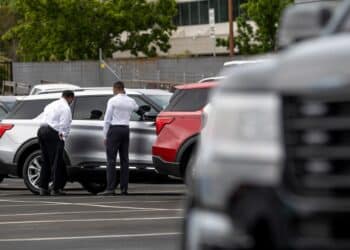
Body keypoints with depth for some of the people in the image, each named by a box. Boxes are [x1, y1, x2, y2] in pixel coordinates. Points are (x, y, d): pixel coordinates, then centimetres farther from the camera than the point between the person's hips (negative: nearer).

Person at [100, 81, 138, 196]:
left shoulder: (112, 101, -6)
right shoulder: (131, 101, 10)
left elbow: (107, 119, -8)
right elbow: (136, 108, 35)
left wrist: (105, 136, -4)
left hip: (114, 130, -6)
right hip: (126, 130, 6)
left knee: (111, 160, -7)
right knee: (124, 159, 7)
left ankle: (111, 188, -14)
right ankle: (124, 188, 4)